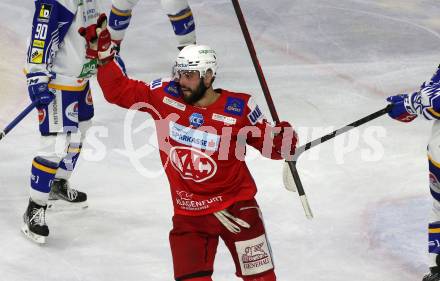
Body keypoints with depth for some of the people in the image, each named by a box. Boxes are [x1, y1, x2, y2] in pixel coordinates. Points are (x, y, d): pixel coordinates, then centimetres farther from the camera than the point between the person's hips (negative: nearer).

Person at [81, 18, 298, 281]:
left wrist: (284, 141, -21)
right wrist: (103, 56, -5)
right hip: (188, 214, 2)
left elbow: (269, 144, 0)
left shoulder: (238, 109, -10)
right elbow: (119, 90, 5)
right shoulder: (164, 95, -3)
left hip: (236, 206, -2)